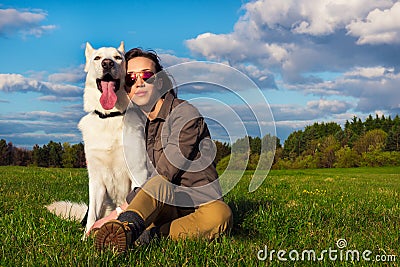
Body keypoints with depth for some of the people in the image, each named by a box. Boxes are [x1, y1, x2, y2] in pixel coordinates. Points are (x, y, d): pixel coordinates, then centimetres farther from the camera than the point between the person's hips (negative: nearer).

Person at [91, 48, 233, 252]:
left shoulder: (185, 114, -9)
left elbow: (165, 173, -16)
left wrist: (121, 211, -17)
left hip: (201, 203, -4)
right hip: (164, 205, 4)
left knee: (220, 215, -38)